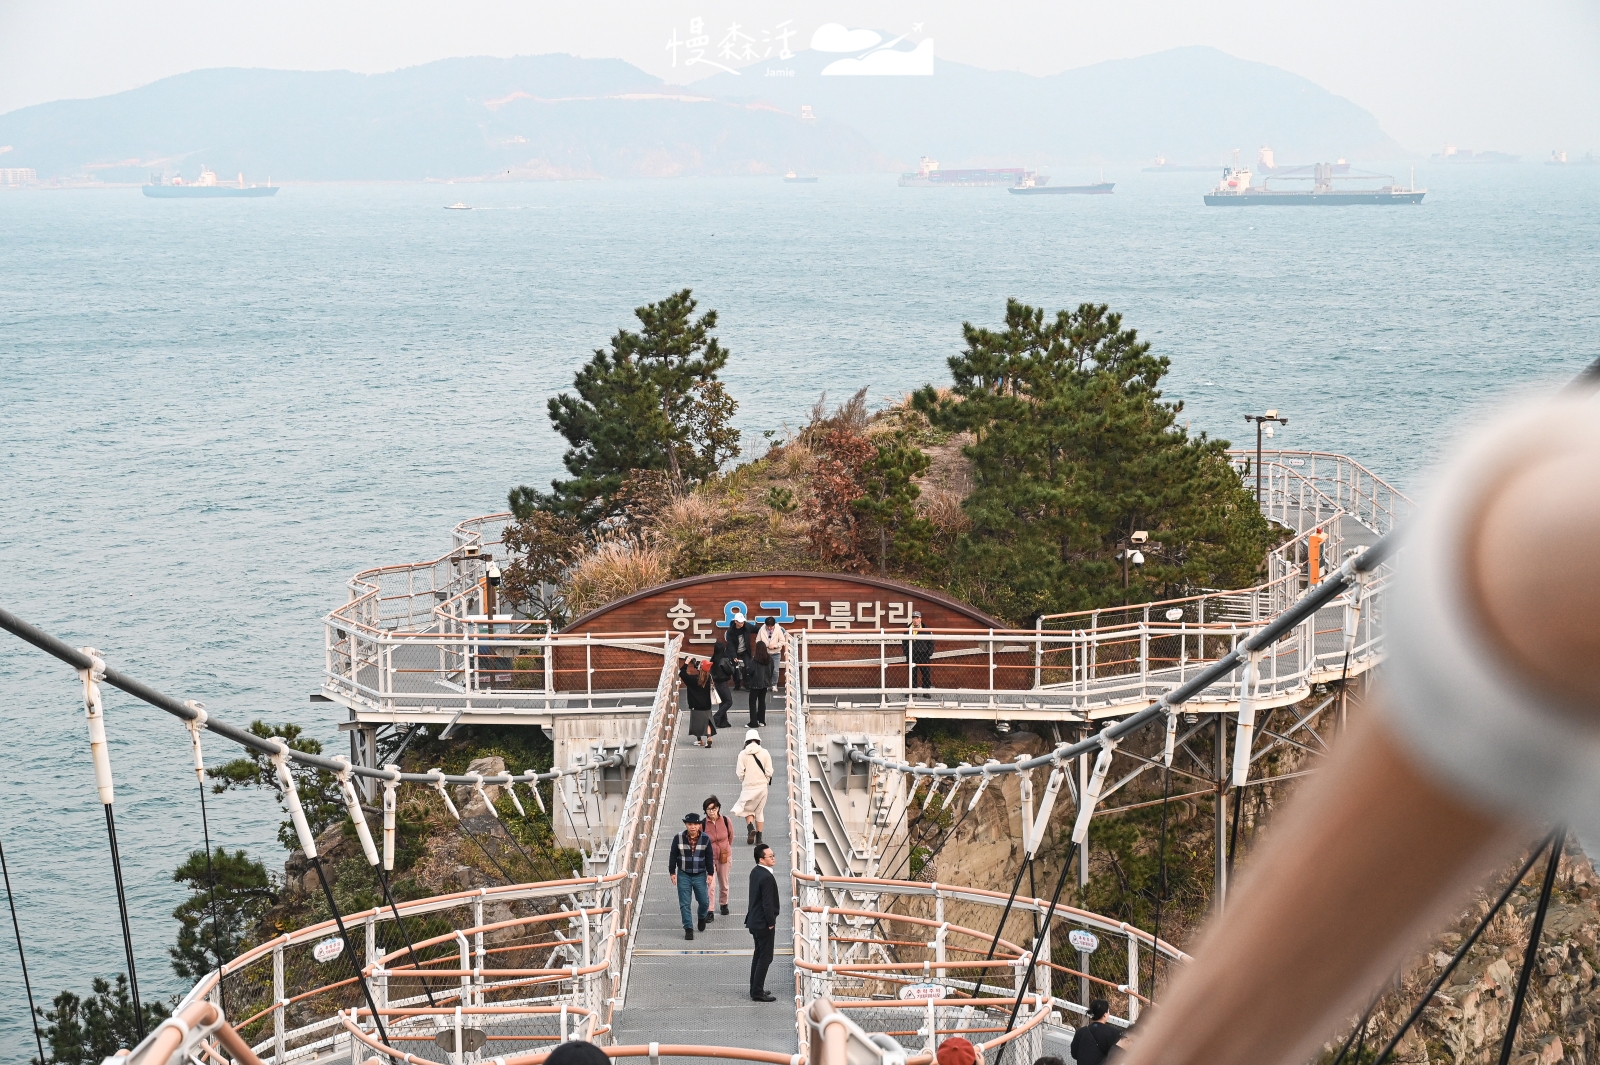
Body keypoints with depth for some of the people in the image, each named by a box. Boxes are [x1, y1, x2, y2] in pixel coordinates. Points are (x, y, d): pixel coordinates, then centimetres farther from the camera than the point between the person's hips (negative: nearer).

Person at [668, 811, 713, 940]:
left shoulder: (705, 838, -6)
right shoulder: (678, 838, -8)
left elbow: (709, 857, 2)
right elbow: (673, 856, 0)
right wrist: (672, 872, -1)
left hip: (700, 875, 1)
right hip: (683, 875, 0)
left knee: (704, 901, 7)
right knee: (684, 904, 0)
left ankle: (702, 917, 39)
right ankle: (688, 928, 10)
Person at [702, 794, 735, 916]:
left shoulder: (727, 821, -13)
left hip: (724, 857, 2)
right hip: (709, 858, -2)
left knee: (724, 884, 19)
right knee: (710, 885, -12)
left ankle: (723, 904, 43)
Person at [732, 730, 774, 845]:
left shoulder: (743, 754, -5)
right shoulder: (764, 753, -3)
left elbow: (739, 772, -6)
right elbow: (769, 771, -5)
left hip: (748, 787, -1)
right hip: (762, 786, 1)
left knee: (747, 809, 13)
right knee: (759, 811, 13)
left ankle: (750, 827, -14)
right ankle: (759, 836, 12)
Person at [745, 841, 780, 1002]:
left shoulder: (755, 872, 5)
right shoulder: (767, 877, -24)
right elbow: (768, 903, -24)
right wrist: (771, 923, -13)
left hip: (754, 921, 10)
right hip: (763, 923, -10)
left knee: (758, 954, 19)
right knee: (765, 957, -1)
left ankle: (755, 988, 27)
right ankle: (758, 992, 2)